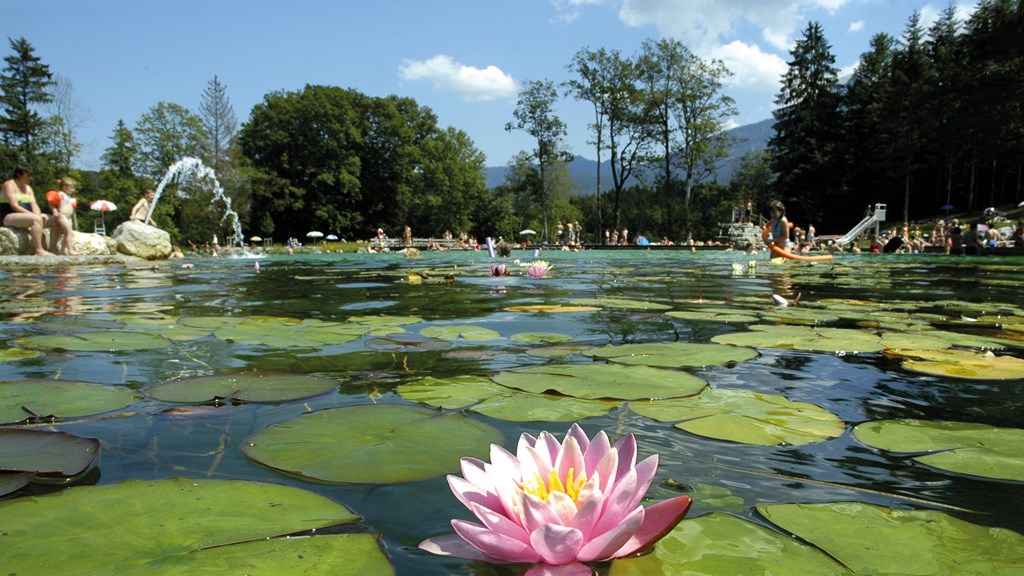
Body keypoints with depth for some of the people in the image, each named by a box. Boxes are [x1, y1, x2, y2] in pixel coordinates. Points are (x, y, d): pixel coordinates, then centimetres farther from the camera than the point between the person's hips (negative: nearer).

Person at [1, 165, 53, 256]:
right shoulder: (9, 185, -5)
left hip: (26, 216, 8)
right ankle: (39, 250, -44)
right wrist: (34, 215, -25)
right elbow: (14, 206, -16)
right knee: (36, 219, -37)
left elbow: (34, 205, 9)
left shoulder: (28, 188, 20)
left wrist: (38, 214, -15)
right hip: (10, 218, -8)